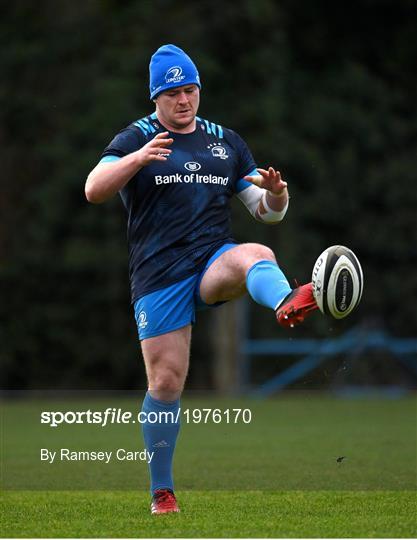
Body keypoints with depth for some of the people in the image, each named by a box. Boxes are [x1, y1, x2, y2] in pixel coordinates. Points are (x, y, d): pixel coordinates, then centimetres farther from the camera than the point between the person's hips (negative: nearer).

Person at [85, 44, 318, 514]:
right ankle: (161, 491, 13)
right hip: (159, 276, -2)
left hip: (214, 263, 2)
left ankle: (288, 305, -69)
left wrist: (275, 195, -9)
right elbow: (93, 190, -12)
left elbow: (267, 212, 16)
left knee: (256, 255, -33)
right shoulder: (136, 139, 5)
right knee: (165, 383, -4)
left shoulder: (225, 141, 16)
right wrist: (138, 159, -29)